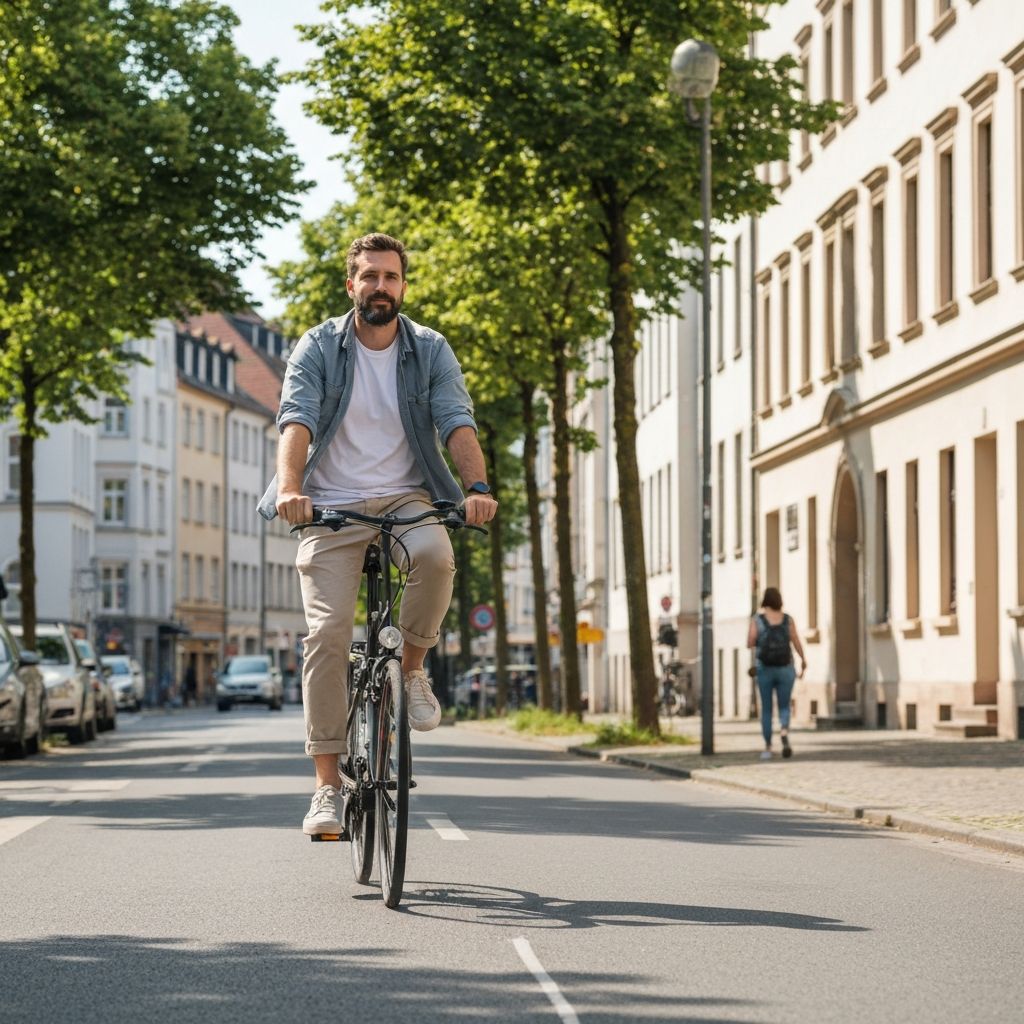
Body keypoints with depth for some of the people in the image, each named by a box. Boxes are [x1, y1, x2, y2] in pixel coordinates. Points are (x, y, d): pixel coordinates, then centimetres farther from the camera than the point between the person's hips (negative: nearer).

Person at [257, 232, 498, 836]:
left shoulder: (431, 350, 3)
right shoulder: (318, 348, -1)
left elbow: (457, 421, -9)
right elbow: (298, 419, -14)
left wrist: (477, 486, -28)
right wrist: (290, 486, -33)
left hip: (406, 498, 1)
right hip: (332, 505, -1)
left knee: (436, 556, -34)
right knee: (328, 632, -14)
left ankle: (412, 669, -5)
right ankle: (328, 784, -8)